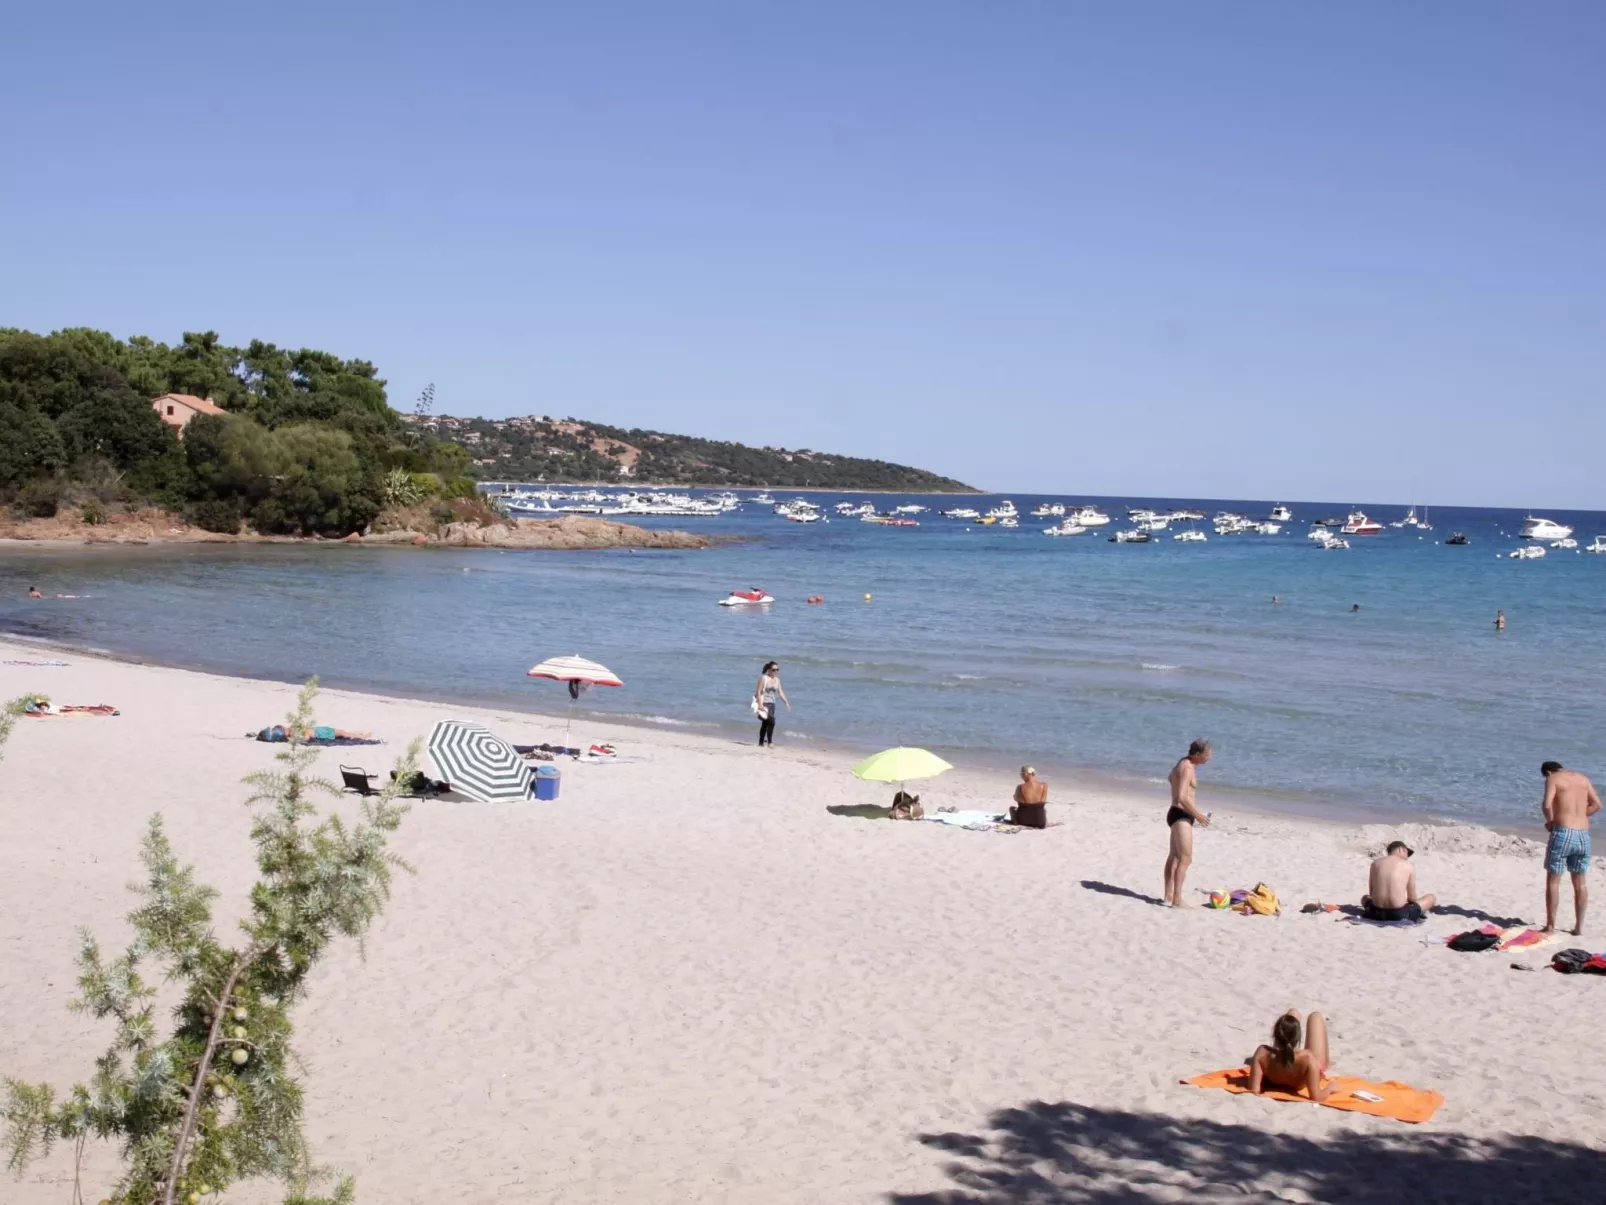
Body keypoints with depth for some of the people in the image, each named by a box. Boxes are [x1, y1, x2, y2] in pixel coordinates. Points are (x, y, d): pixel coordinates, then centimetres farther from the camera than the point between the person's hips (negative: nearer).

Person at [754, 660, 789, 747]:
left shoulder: (777, 680, 10)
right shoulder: (763, 678, -10)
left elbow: (781, 692, 11)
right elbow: (758, 692, -13)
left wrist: (786, 702, 0)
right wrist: (760, 704, -21)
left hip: (771, 703, 7)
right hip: (764, 703, -7)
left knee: (765, 723, 12)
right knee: (771, 721, -19)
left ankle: (761, 742, 21)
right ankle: (769, 742, -14)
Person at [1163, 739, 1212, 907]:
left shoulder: (1183, 764, 13)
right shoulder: (1187, 768, -18)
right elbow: (1181, 797, -26)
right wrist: (1197, 815, -18)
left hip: (1178, 814, 11)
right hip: (1181, 816, -11)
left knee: (1174, 857, 21)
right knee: (1185, 859, -13)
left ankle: (1169, 895, 33)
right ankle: (1177, 900, -16)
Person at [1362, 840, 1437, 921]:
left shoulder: (1376, 863, 6)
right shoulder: (1408, 866, -2)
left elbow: (1371, 893, 9)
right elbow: (1412, 898, 2)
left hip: (1377, 913, 2)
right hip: (1399, 914, -2)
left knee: (1365, 898, 37)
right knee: (1431, 898, 21)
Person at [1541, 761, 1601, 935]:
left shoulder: (1552, 779, -2)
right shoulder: (1583, 778, 14)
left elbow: (1547, 805, -16)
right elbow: (1596, 805, 11)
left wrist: (1550, 821, 2)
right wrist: (1578, 817, 14)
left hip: (1562, 832, -5)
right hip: (1583, 834, 5)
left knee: (1553, 881, 3)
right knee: (1580, 883, 13)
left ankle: (1550, 926, 2)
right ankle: (1579, 926, 14)